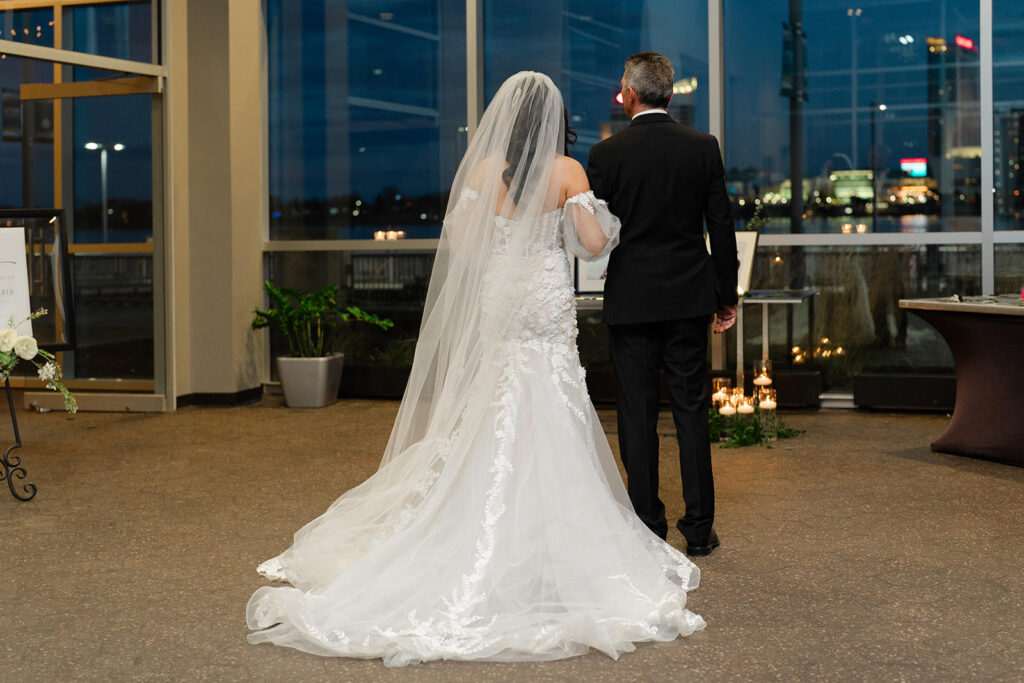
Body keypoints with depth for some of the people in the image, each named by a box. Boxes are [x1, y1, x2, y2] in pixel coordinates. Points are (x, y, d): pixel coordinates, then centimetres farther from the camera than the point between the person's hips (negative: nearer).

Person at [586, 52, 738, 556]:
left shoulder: (607, 154, -8)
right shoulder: (703, 147, 0)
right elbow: (721, 228, 2)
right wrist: (727, 295, 10)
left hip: (630, 300, -2)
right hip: (689, 298, 2)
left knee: (638, 416, 5)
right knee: (692, 411, 8)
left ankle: (648, 528, 10)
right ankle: (699, 529, 11)